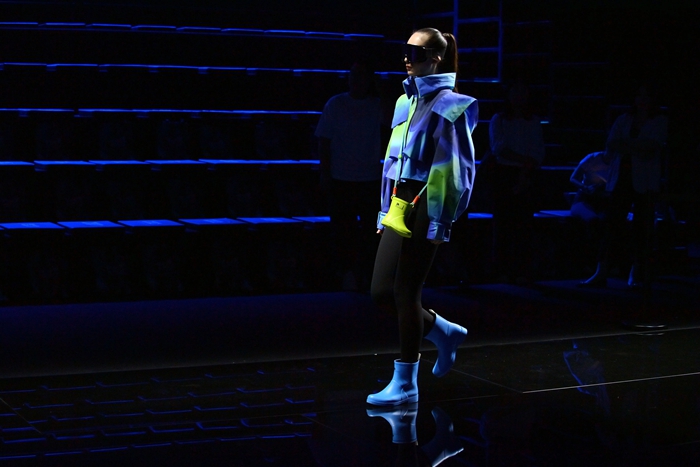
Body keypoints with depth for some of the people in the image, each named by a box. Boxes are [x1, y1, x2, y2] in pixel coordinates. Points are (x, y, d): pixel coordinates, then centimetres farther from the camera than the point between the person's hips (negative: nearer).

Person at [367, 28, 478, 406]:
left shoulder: (449, 105, -8)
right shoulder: (405, 101, 15)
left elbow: (455, 169, -11)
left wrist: (439, 221, -15)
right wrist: (385, 211, 17)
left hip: (425, 208, -8)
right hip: (398, 207, 8)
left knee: (405, 292, -4)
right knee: (382, 293, 8)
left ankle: (405, 383, 7)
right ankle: (445, 332, 30)